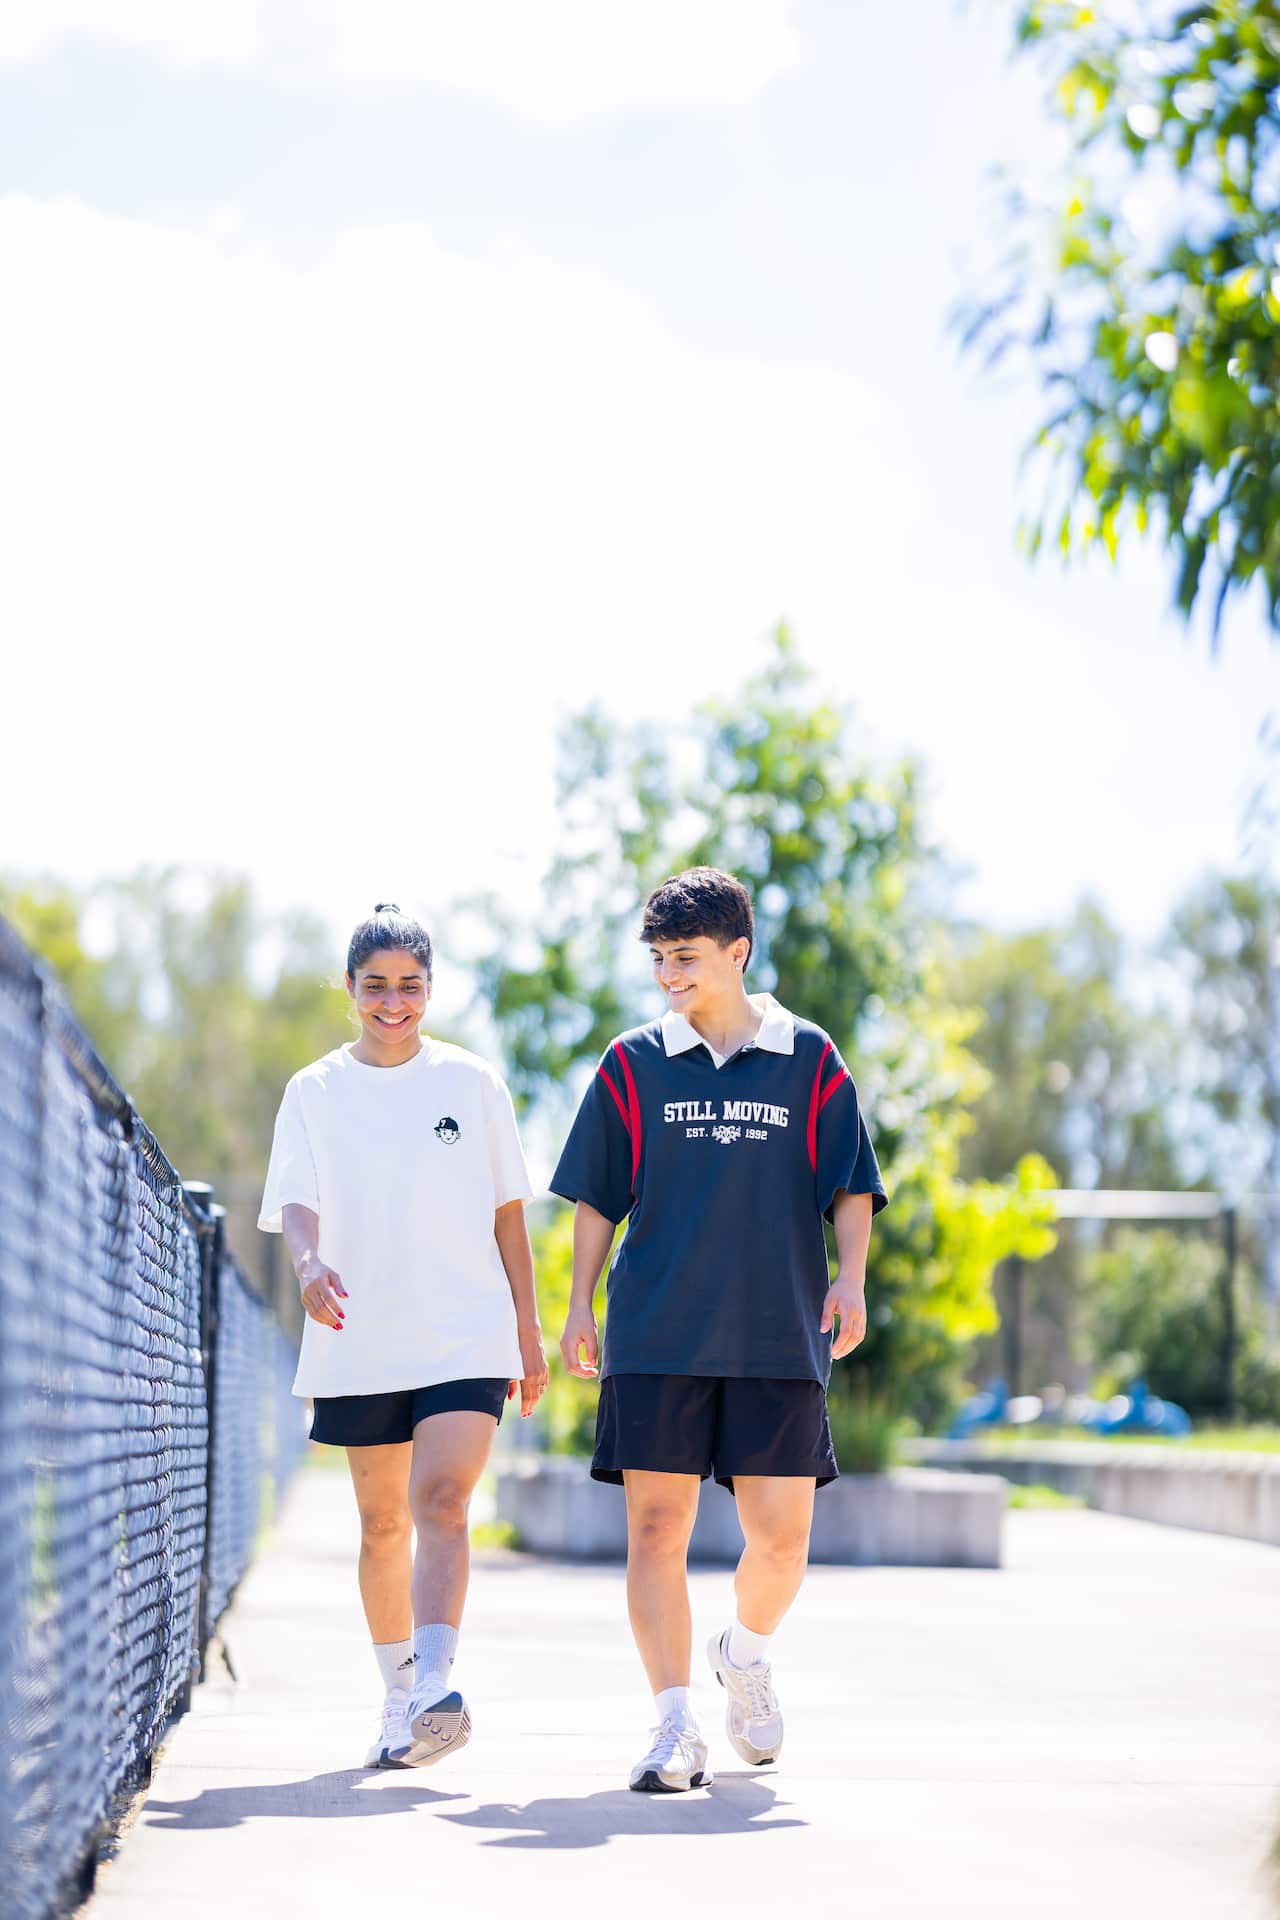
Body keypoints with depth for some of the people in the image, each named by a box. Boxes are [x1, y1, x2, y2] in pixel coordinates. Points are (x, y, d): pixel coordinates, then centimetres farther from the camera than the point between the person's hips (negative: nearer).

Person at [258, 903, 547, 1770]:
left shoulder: (472, 1083, 6)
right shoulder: (315, 1091, 6)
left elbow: (507, 1212, 11)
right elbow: (295, 1203, -4)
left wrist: (528, 1329, 9)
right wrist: (310, 1261, -27)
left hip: (466, 1338, -2)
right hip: (360, 1342, 2)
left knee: (441, 1502, -18)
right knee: (382, 1523, 8)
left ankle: (436, 1689, -28)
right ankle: (397, 1699, 20)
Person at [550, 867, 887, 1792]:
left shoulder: (809, 1060, 5)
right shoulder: (633, 1066, 7)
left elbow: (852, 1186, 8)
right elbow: (598, 1195, 11)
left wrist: (850, 1277, -7)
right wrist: (581, 1305, 5)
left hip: (778, 1337, 0)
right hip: (656, 1338, 0)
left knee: (781, 1535, -1)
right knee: (657, 1527, -6)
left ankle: (747, 1655, 30)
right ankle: (677, 1727, -1)